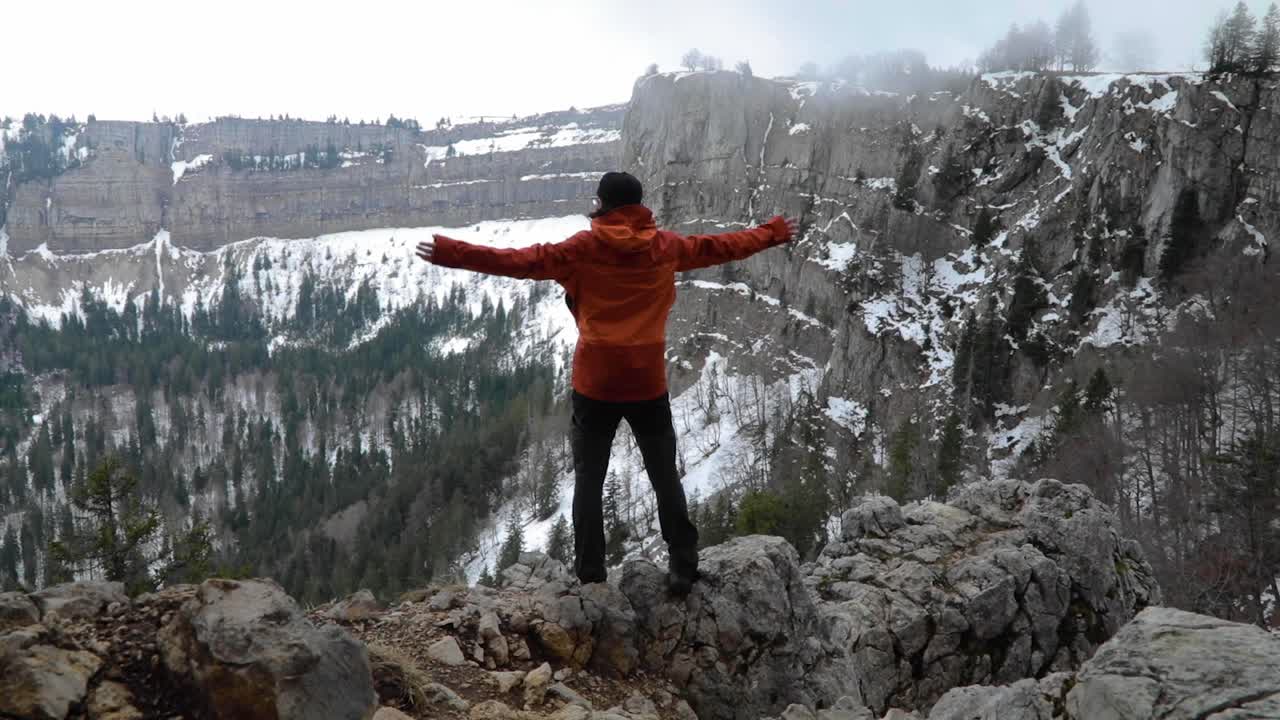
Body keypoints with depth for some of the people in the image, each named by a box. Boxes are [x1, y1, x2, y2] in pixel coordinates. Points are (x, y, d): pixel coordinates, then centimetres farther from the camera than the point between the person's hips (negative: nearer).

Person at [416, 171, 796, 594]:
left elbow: (523, 260, -10)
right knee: (666, 478, 14)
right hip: (649, 384, 2)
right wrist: (773, 234, 30)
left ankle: (589, 577, 11)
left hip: (595, 384, -2)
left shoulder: (584, 248, -7)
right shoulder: (666, 247, 2)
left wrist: (453, 254, -6)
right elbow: (723, 246, 14)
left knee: (589, 480, 10)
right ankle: (683, 569, 16)